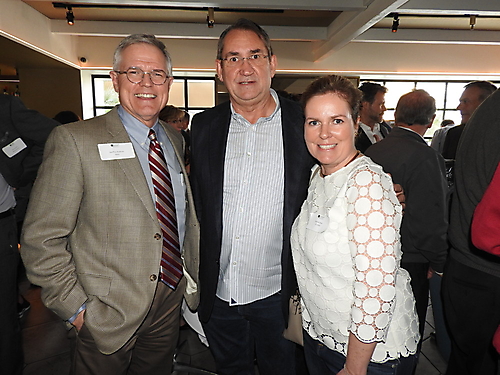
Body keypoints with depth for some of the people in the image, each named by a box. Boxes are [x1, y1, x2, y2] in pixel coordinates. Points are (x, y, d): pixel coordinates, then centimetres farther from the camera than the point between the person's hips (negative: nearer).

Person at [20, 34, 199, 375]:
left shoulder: (175, 140, 5)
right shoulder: (74, 140, -14)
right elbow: (41, 240, -13)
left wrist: (192, 277, 9)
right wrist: (76, 309, -13)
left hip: (171, 303, 5)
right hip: (108, 315, -5)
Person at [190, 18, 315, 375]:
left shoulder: (304, 123, -9)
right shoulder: (204, 126, -1)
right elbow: (197, 202, 6)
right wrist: (194, 278, 5)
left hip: (277, 293, -2)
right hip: (218, 293, 3)